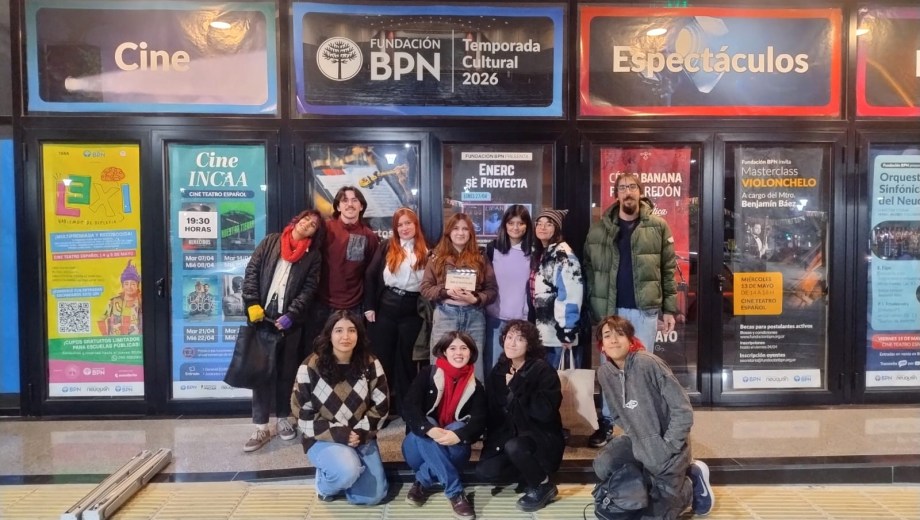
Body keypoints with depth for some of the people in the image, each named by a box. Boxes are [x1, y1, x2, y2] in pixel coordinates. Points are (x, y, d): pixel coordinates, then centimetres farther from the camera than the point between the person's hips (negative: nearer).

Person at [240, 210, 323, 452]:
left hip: (290, 320, 0)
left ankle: (283, 419, 23)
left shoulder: (313, 255, 6)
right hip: (262, 316, 0)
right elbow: (252, 271, 4)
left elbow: (309, 289, -2)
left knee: (287, 371, 8)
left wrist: (291, 315, -13)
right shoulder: (271, 242, 9)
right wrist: (252, 304, -7)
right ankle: (261, 427, 5)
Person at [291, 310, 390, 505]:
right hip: (323, 438, -3)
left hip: (361, 437, 3)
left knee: (373, 495, -8)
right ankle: (326, 483, 5)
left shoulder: (371, 365, -4)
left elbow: (381, 406, 0)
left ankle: (342, 476, 23)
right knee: (348, 472, -33)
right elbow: (302, 415, -10)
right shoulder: (310, 367, -12)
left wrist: (361, 432, -15)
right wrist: (337, 433, -19)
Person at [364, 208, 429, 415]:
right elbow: (370, 276, 2)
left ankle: (405, 407, 21)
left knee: (406, 359, 9)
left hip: (412, 311, 0)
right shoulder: (386, 247, 4)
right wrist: (369, 307, -4)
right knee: (382, 357, 8)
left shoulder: (425, 252, 3)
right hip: (385, 308, 1)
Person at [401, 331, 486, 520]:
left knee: (459, 426, -30)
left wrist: (458, 435, -35)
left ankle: (422, 481, -21)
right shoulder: (428, 374, -5)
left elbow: (479, 422, -12)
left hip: (452, 451, 1)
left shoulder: (475, 386, 0)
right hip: (420, 445, -1)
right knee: (426, 429, -34)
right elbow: (409, 407, -17)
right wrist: (430, 430, -36)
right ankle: (455, 492, -33)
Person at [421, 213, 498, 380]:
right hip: (445, 316, -1)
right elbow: (425, 288, 3)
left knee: (474, 364, 6)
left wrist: (476, 299, -13)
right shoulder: (438, 258, 7)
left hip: (474, 317, 1)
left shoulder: (480, 259, 8)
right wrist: (446, 292, -13)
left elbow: (491, 289, 5)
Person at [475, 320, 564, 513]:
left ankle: (543, 486, -8)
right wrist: (493, 442, -3)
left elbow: (545, 411, -26)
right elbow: (492, 412, 8)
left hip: (544, 438, -5)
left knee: (514, 447, -35)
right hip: (508, 436, 5)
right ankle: (533, 474, 5)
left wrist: (517, 388, -24)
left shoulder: (544, 371, -14)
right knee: (484, 471, -16)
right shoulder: (497, 371, 2)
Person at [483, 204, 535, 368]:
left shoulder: (533, 252, 3)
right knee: (493, 366, 6)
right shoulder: (493, 248, 4)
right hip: (496, 317, 0)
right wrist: (482, 304, 1)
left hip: (523, 319, 0)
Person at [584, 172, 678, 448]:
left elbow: (669, 269, 1)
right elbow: (589, 269, 2)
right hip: (610, 309, 1)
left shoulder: (658, 227, 0)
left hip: (645, 309, -1)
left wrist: (670, 309, -1)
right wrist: (593, 306, -3)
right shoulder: (599, 229, 1)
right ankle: (606, 422, 23)